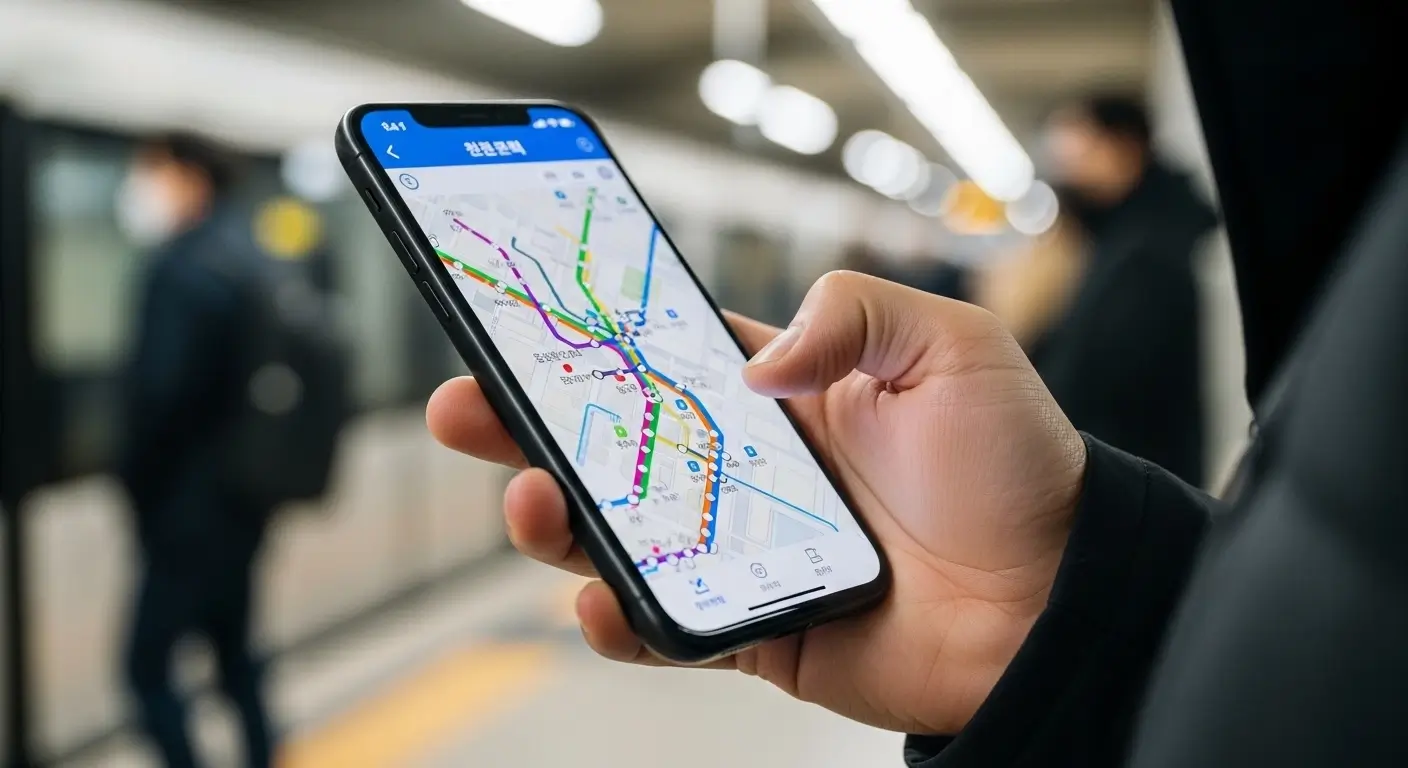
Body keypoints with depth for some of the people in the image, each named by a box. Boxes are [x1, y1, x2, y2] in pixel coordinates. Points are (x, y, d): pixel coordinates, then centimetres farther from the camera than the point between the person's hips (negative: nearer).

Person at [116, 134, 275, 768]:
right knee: (234, 655, 17)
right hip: (241, 498, 9)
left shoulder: (184, 267, -15)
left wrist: (138, 483, -7)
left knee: (147, 666, -1)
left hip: (192, 507, -9)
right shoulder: (251, 260, 12)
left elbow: (162, 391, -22)